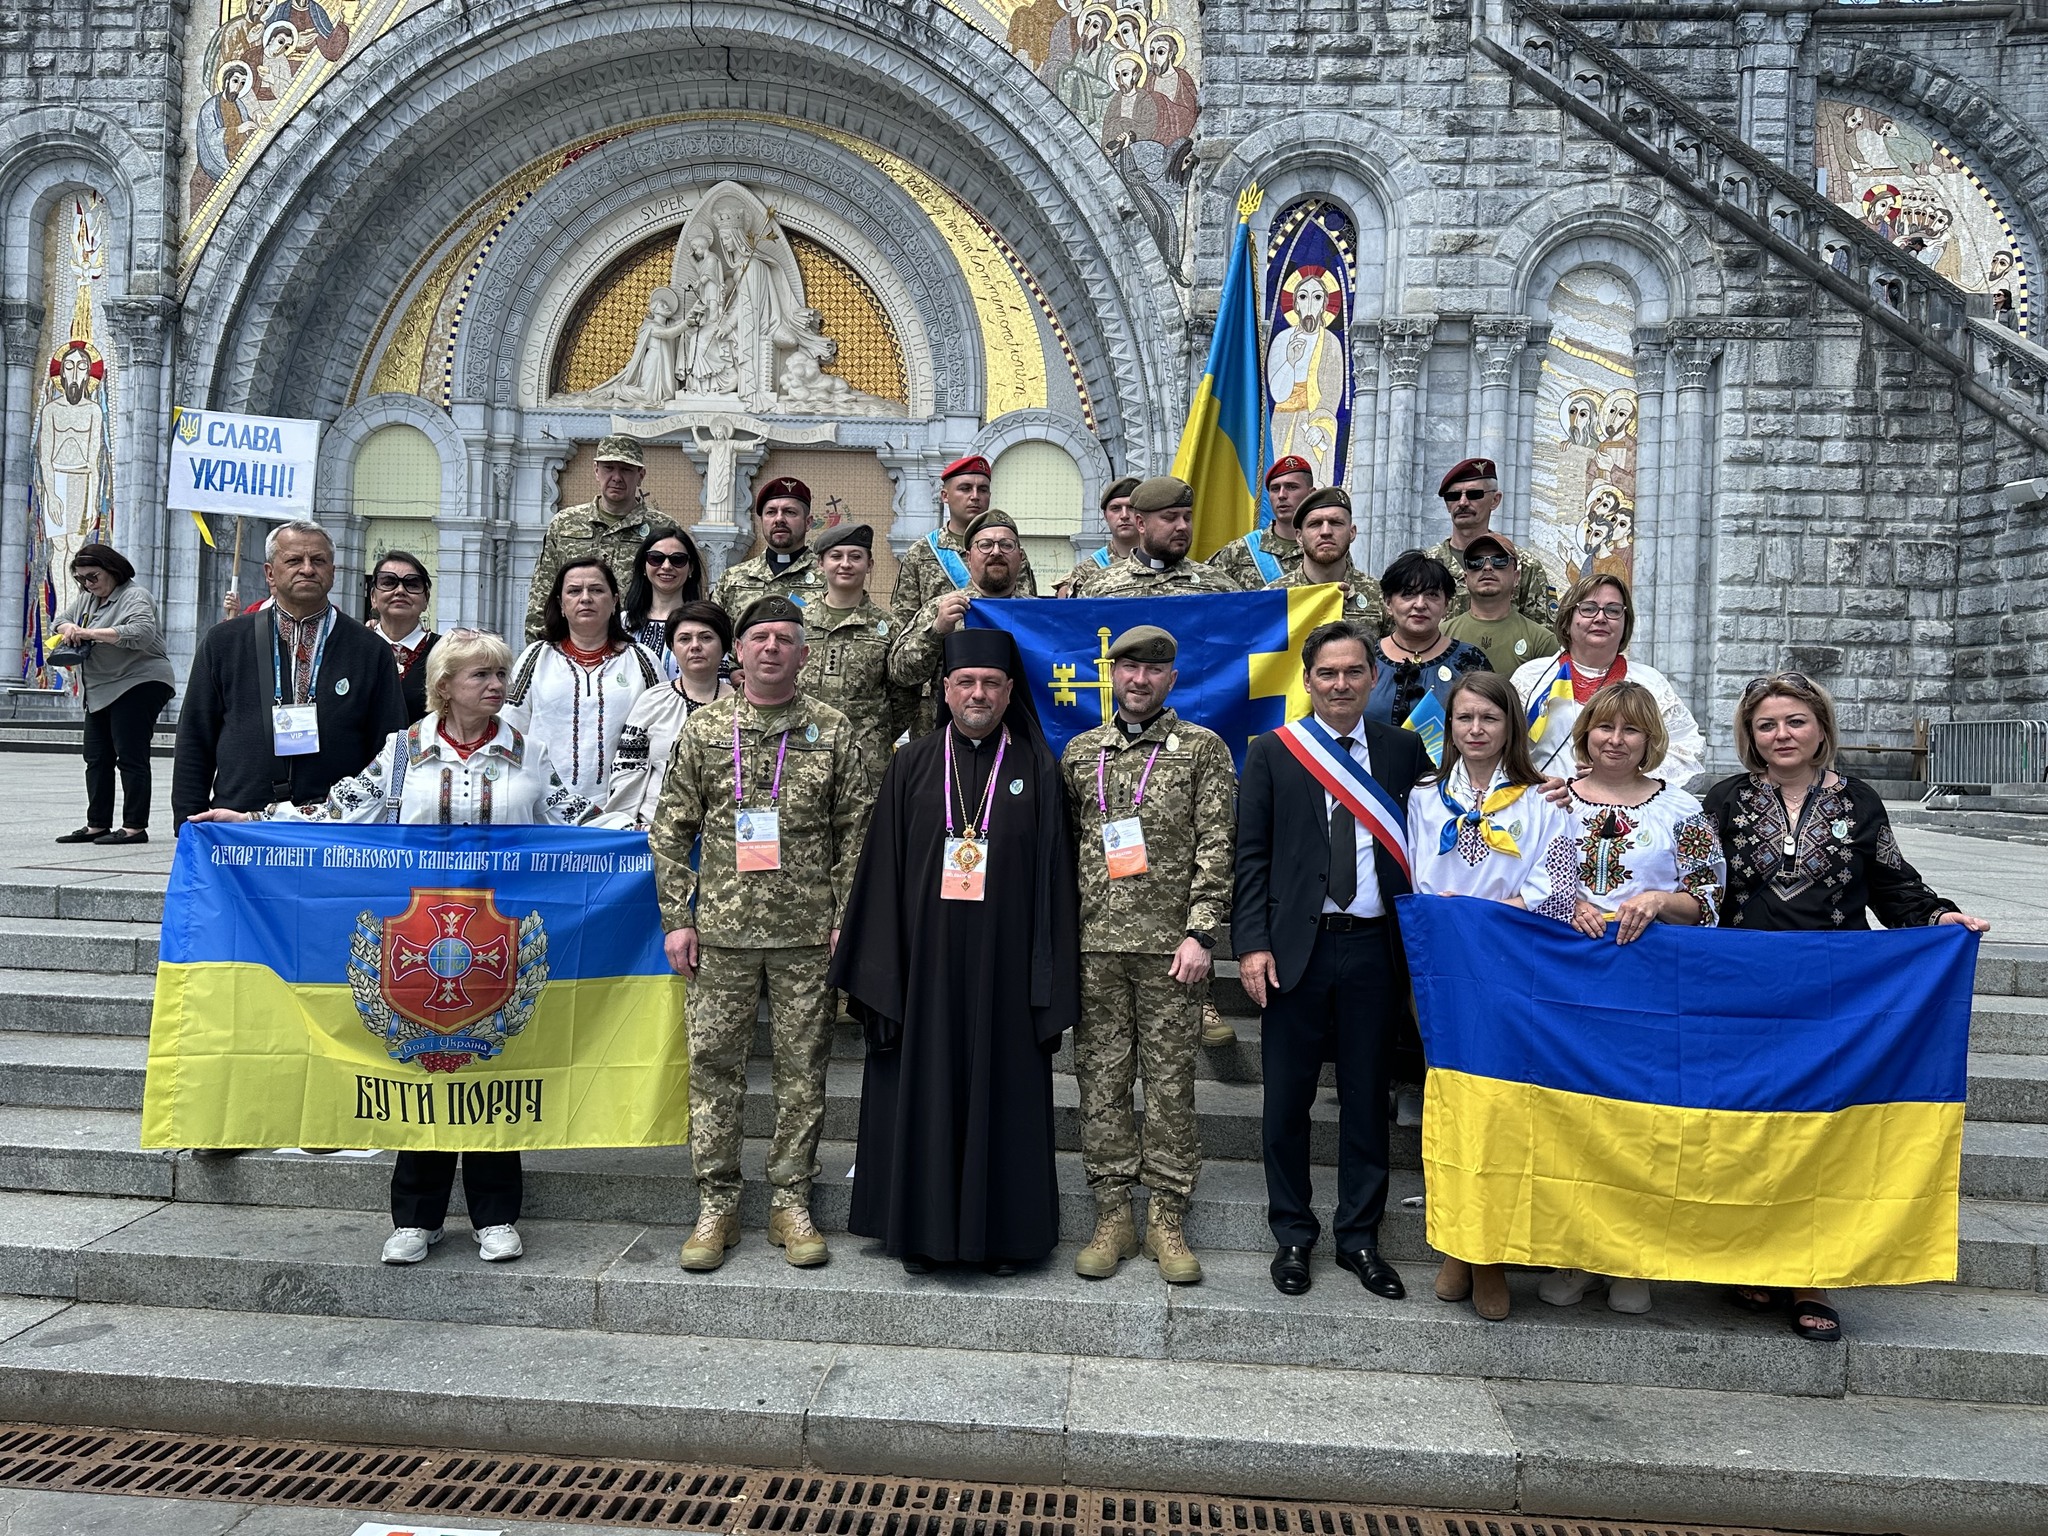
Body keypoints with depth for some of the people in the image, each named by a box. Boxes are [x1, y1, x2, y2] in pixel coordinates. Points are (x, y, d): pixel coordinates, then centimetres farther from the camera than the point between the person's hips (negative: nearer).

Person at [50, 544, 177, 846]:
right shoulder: (87, 599, 16)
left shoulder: (134, 597, -9)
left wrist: (90, 633, -26)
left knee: (131, 758, -8)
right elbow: (58, 622, 24)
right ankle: (97, 825, 16)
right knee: (97, 759, 10)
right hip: (100, 691, 9)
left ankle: (135, 826, -4)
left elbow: (142, 633, -25)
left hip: (138, 685, -9)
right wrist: (67, 628, -1)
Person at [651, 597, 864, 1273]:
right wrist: (678, 918, 0)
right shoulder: (703, 728, 6)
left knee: (803, 1067, 6)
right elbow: (671, 831, 7)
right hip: (722, 930, 1)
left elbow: (855, 831, 3)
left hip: (807, 932, 0)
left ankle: (791, 1201, 19)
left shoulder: (832, 730, 4)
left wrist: (847, 918, -3)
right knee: (714, 1064, 5)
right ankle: (716, 1205, 17)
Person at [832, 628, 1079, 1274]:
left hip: (1004, 970, -1)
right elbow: (881, 870, 3)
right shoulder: (911, 767, 5)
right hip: (924, 963, 1)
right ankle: (921, 1231, 20)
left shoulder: (1036, 771, 3)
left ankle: (1001, 1232, 20)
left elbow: (1054, 877, 1)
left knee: (1002, 1092, 6)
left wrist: (1050, 979, -4)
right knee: (922, 1091, 6)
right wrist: (878, 971, -3)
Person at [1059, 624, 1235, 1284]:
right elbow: (1063, 844, 15)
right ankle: (1113, 1215, 16)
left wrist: (1200, 933, -11)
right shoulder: (1079, 751, 13)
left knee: (1170, 1082, 3)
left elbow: (1216, 847, -3)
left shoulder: (1204, 749, 3)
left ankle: (1168, 1219, 13)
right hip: (1094, 941, 3)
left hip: (1170, 942, -3)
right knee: (1100, 1079, 6)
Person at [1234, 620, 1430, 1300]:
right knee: (1287, 1099, 6)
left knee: (1366, 1097, 10)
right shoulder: (1271, 751, 3)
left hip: (1374, 946, 1)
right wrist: (1252, 944, -8)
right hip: (1297, 947, -1)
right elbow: (1251, 855, 0)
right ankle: (1292, 1235, 22)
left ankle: (1360, 1237, 25)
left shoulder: (1404, 751, 7)